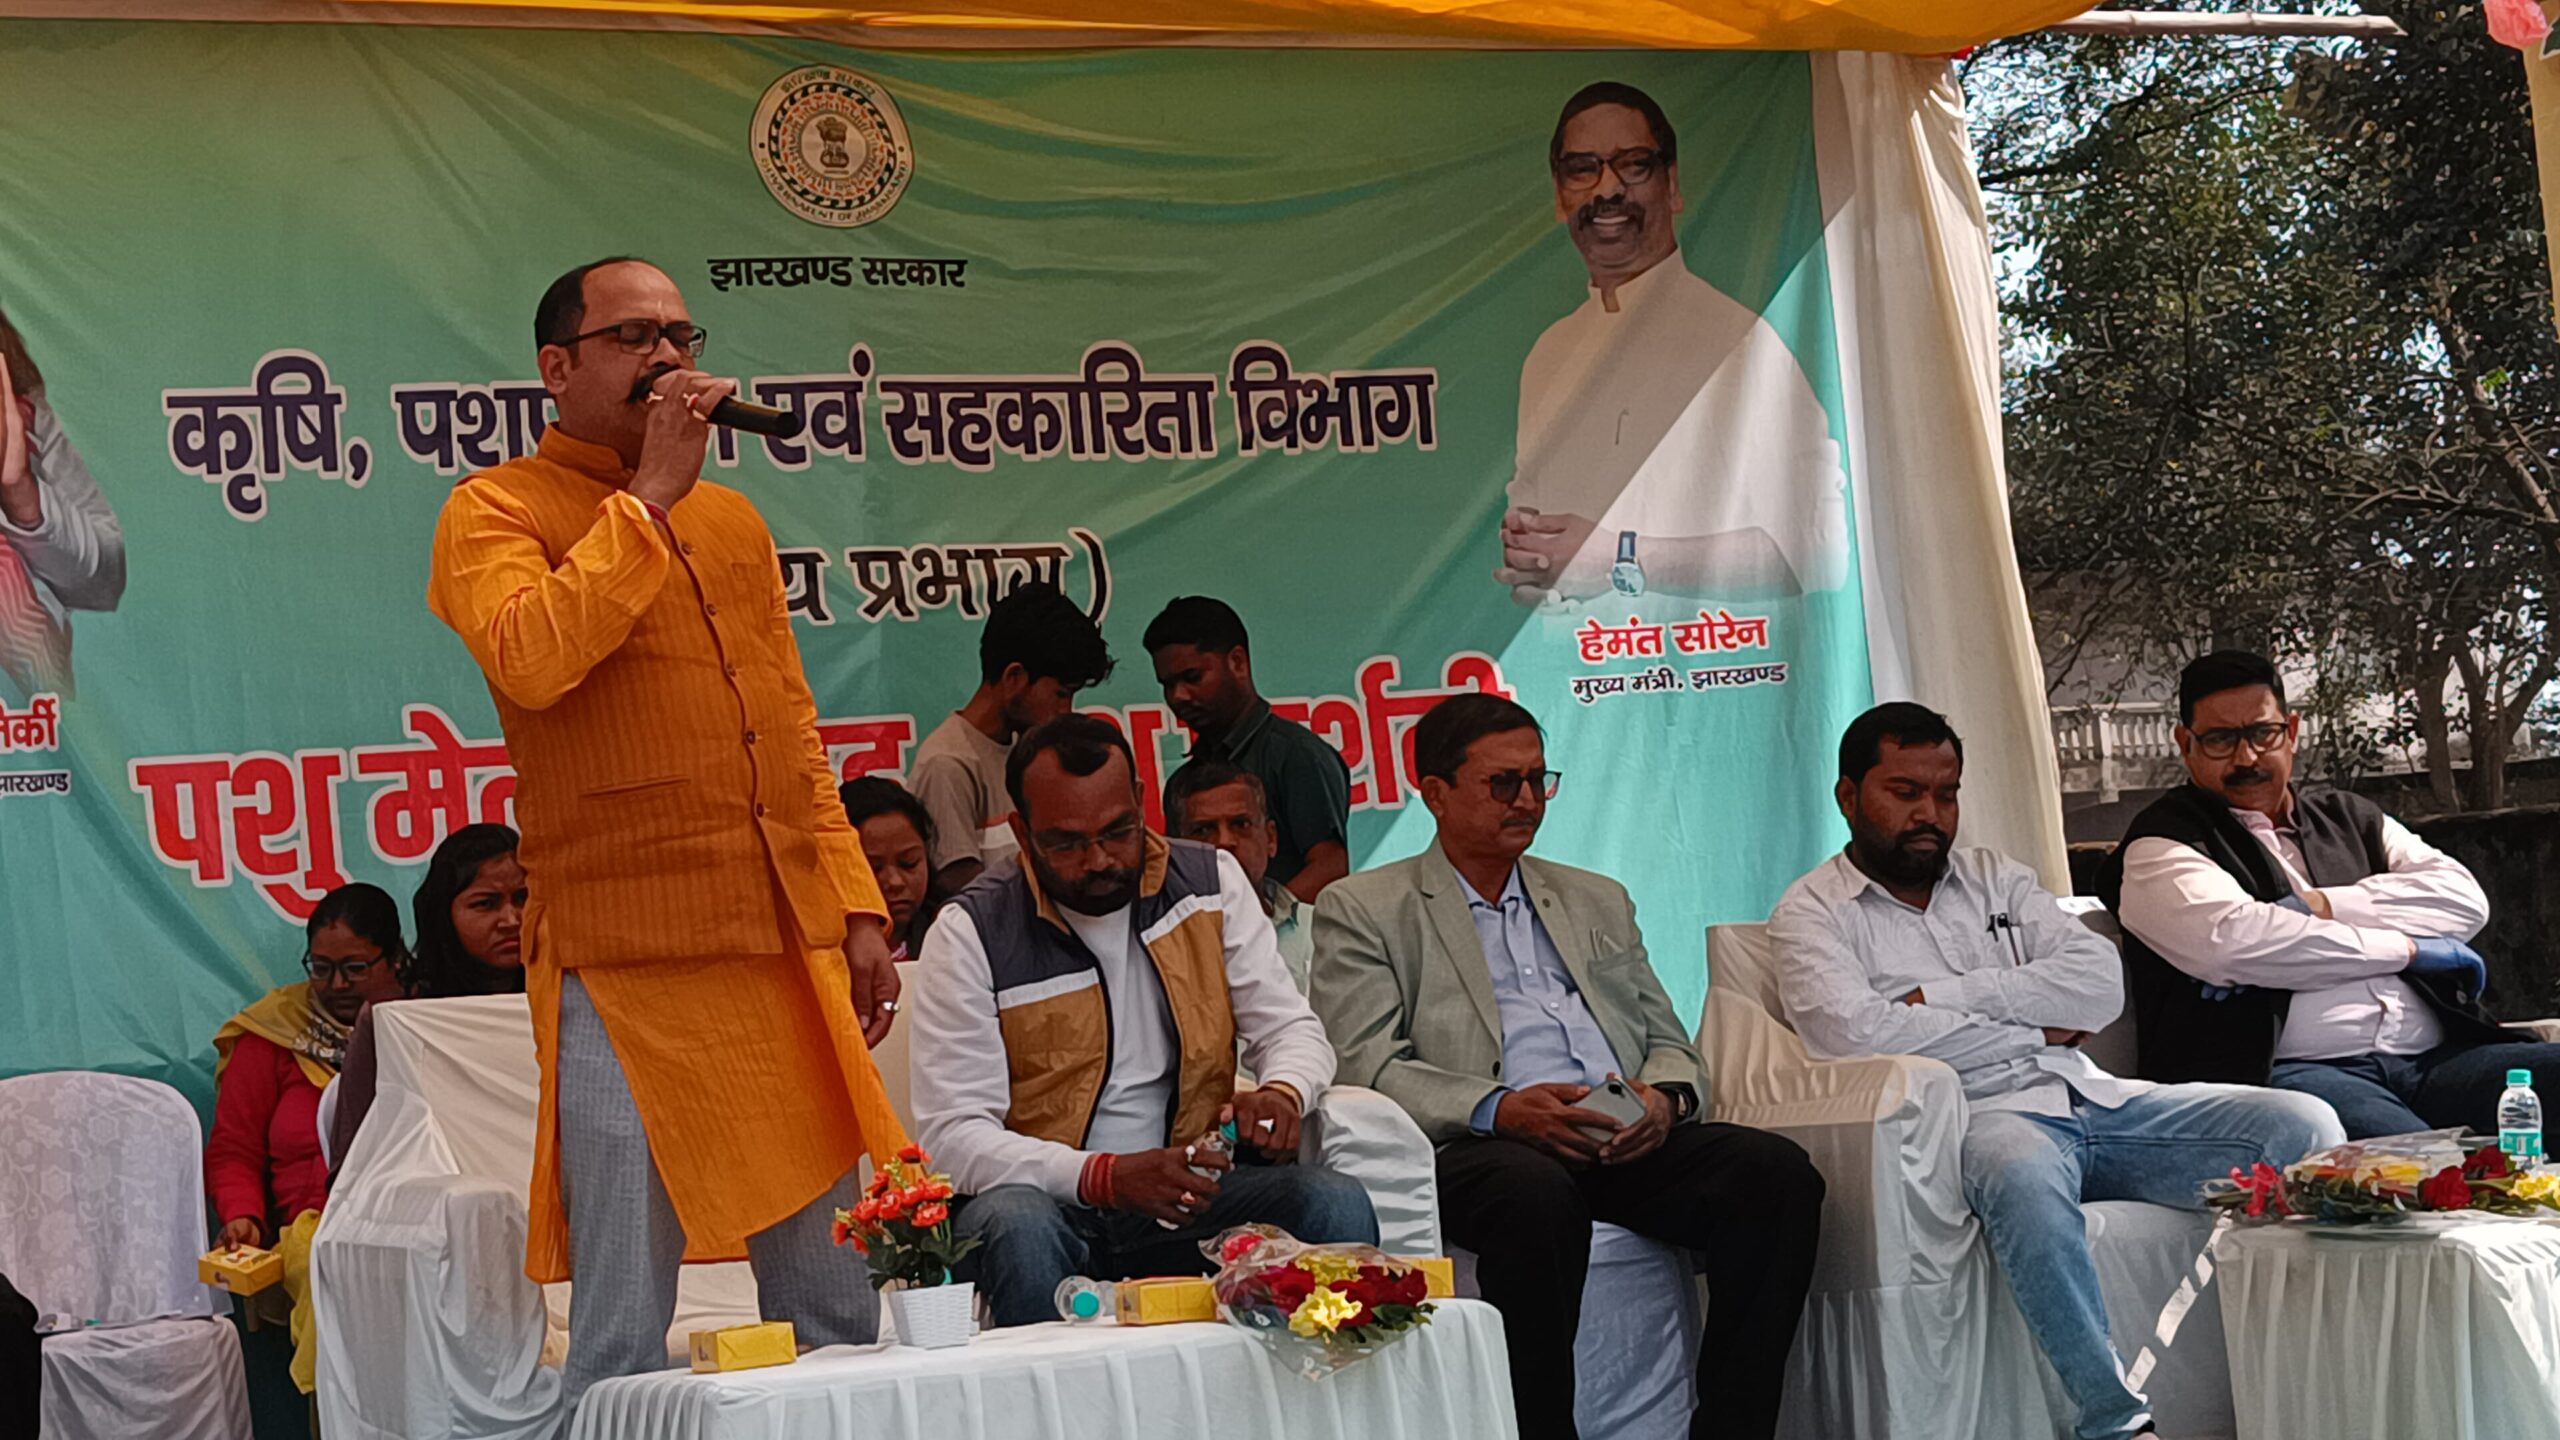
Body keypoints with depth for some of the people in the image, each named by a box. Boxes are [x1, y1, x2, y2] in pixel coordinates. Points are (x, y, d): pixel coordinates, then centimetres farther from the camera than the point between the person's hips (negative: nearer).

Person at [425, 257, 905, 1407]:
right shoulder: (497, 513, 0)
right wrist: (651, 494, -13)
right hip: (625, 970, -6)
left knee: (836, 1320, 9)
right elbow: (531, 659, -21)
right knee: (623, 1345, -5)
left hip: (788, 958, 6)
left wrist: (854, 907, 15)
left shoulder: (730, 518, 20)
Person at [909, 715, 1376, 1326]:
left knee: (1336, 1208, -24)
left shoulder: (1209, 883, 5)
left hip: (1185, 1196, 3)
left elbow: (1292, 1028, 9)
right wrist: (1106, 1177, -27)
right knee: (1016, 1229, -37)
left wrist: (1282, 1093, -17)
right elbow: (953, 1133, -12)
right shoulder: (972, 933, -6)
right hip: (1043, 1195, -3)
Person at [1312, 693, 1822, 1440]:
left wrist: (1665, 1097, -2)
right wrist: (1497, 1109, -18)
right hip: (1474, 1147, -5)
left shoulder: (1599, 901, 28)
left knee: (1778, 1172, -22)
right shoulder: (1362, 910, 12)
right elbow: (1367, 1070, -1)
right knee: (1537, 1195, -40)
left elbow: (1670, 1043, 23)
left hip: (1625, 1141, 5)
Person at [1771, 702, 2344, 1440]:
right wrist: (2033, 1029, -3)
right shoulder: (1812, 912, 9)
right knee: (2021, 1174, -42)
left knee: (2305, 1126, -14)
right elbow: (1855, 1031, -12)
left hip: (2094, 1099, 6)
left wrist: (1941, 995, -4)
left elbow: (2101, 981, 8)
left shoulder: (1994, 877, 23)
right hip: (1977, 1117, -6)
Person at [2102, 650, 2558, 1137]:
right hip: (2291, 1072, -6)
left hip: (2433, 1055, 6)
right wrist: (2407, 948, -3)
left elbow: (2465, 898, 10)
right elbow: (2228, 942, -12)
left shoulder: (2350, 818, 25)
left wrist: (2321, 906, -4)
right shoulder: (2161, 846, 8)